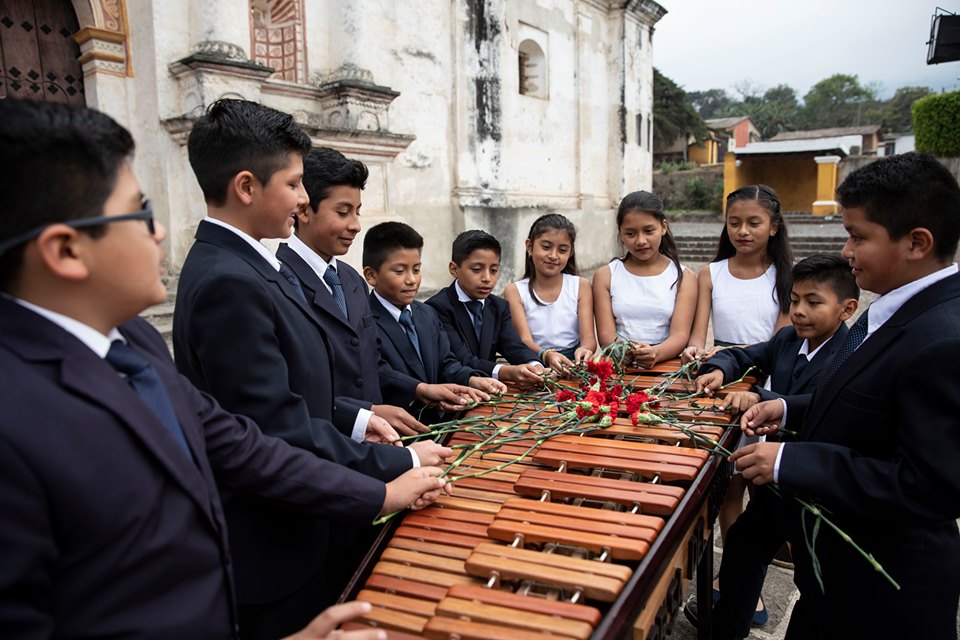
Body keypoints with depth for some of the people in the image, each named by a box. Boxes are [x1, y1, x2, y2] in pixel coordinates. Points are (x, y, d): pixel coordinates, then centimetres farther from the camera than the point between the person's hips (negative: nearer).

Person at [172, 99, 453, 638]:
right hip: (272, 553, -9)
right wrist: (401, 463, -19)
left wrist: (356, 418, 6)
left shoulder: (239, 264, 5)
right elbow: (281, 433, -27)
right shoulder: (228, 283, -26)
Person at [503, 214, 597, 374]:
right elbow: (524, 340, -8)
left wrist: (584, 350, -27)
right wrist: (547, 355, -31)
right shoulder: (515, 291, 4)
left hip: (574, 364, 1)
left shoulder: (581, 286, 9)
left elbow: (589, 337, -2)